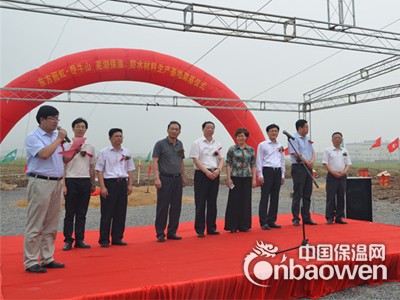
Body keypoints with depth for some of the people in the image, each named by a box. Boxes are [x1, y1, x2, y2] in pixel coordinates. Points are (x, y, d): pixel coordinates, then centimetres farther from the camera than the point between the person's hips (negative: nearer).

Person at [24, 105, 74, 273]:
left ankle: (47, 259, 20)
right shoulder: (33, 137, -5)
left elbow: (64, 160, 19)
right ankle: (30, 262, 5)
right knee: (35, 226, -2)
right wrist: (59, 139, -11)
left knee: (51, 226, 11)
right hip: (40, 183, -7)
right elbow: (44, 154, -22)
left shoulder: (55, 137, 15)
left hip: (57, 183, 7)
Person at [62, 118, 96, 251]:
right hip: (71, 181, -4)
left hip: (85, 181, 4)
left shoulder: (90, 147, 11)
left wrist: (93, 183, 15)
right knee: (70, 213, 2)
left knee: (82, 213, 8)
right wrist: (63, 185, -11)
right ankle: (68, 240, 10)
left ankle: (80, 240, 16)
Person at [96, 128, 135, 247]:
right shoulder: (104, 152, -2)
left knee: (121, 213, 8)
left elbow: (130, 170, 13)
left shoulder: (126, 152, 10)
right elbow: (99, 170, -5)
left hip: (122, 183, 4)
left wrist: (130, 185, 5)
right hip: (109, 183, -4)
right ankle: (104, 240, 7)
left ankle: (117, 238, 18)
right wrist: (102, 187, -12)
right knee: (107, 213, -1)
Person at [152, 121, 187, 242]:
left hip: (177, 179, 6)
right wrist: (156, 178, -19)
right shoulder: (160, 144, -5)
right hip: (165, 179, -5)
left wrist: (183, 177, 16)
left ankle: (172, 232, 17)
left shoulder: (180, 144, 12)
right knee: (162, 207, -2)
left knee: (176, 207, 7)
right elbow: (155, 161, -10)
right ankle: (160, 234, 7)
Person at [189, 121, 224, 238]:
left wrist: (218, 169, -8)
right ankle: (200, 230, 6)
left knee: (212, 203, 10)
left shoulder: (217, 144, 12)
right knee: (200, 203, -2)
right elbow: (195, 160, -9)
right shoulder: (197, 143, -3)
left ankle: (211, 228, 19)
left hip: (214, 174, 5)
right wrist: (207, 171, -17)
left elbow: (221, 159, 11)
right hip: (202, 174, -5)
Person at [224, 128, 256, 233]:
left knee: (246, 201, 6)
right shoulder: (232, 149, 0)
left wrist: (254, 179, 2)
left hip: (247, 178, 3)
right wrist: (228, 178, -9)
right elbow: (228, 164, -2)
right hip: (235, 177, -2)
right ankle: (232, 226, 9)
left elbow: (253, 165, 8)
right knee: (234, 201, 0)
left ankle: (244, 225, 17)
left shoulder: (251, 150, 7)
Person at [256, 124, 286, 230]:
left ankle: (271, 220, 16)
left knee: (275, 197, 7)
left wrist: (283, 175, 13)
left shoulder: (280, 146, 13)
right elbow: (259, 161, -4)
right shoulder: (262, 145, -1)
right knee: (265, 197, -6)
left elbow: (282, 161, 17)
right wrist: (260, 175, -9)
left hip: (277, 171, 5)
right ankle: (264, 222, -2)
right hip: (267, 171, -5)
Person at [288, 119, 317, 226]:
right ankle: (295, 219, 0)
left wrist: (312, 161, -5)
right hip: (298, 168, -8)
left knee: (307, 194, 9)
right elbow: (296, 154, -14)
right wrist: (307, 162, -11)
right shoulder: (294, 139, -7)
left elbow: (313, 152, 15)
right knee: (298, 194, -6)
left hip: (308, 168, 8)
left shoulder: (308, 139, 18)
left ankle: (306, 217, 16)